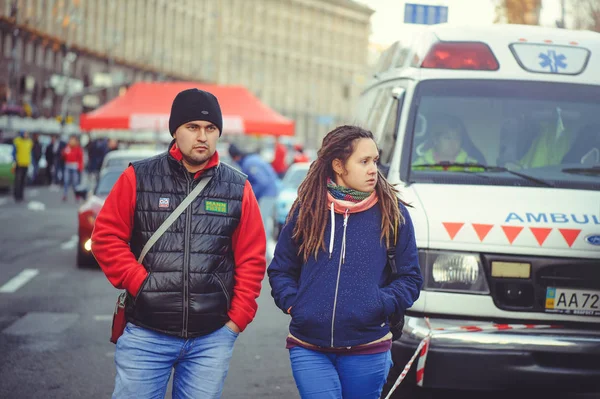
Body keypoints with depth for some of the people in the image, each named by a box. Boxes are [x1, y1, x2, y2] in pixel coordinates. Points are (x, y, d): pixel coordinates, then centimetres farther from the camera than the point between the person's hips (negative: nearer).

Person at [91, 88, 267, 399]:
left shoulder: (238, 188, 5)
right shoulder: (138, 178, 1)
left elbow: (251, 260, 7)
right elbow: (106, 236, 1)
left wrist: (238, 318, 2)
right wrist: (139, 283, -9)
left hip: (212, 338, 1)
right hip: (145, 334, -1)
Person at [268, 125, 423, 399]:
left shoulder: (393, 213, 2)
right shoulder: (306, 210, 4)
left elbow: (410, 278, 5)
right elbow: (280, 270, 12)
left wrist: (379, 305, -10)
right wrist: (292, 303, -5)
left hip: (366, 351, 0)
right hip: (308, 349, 0)